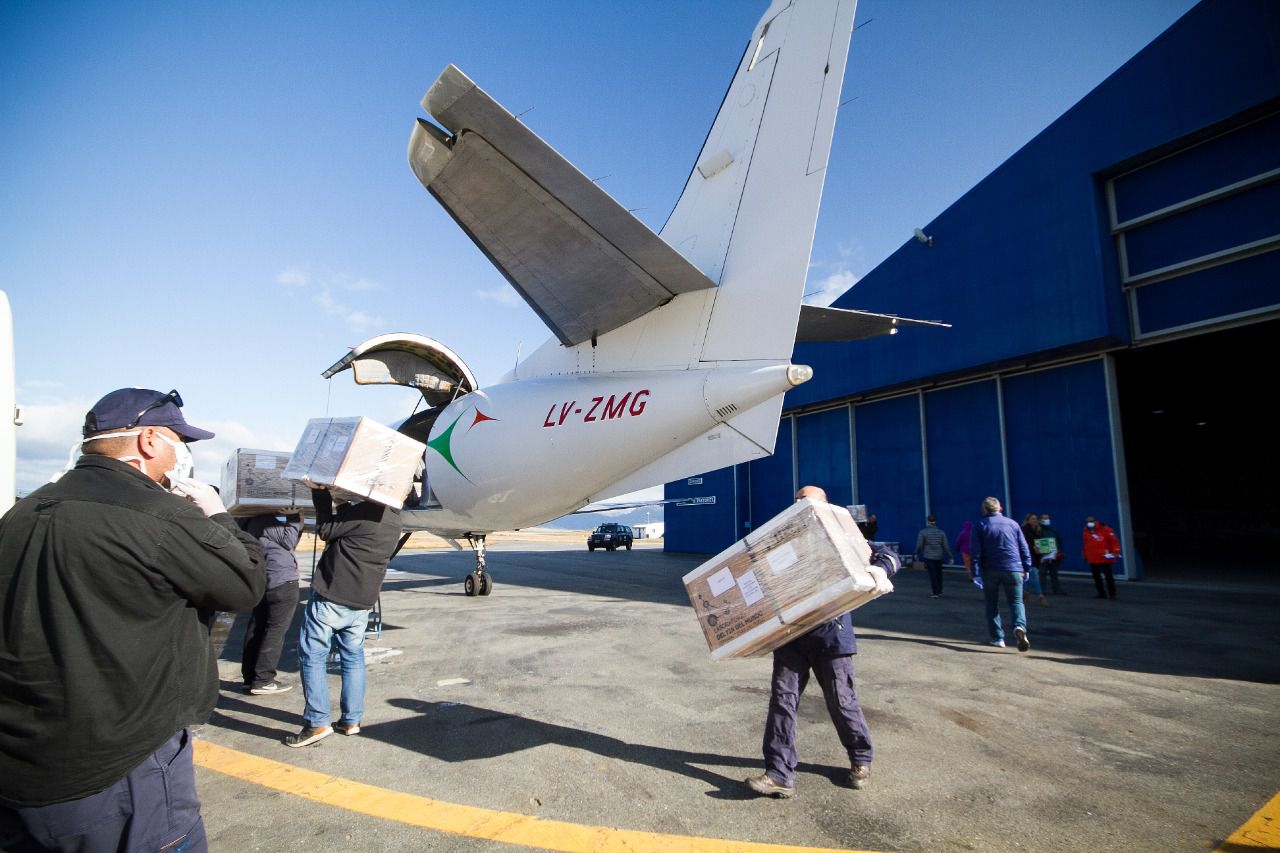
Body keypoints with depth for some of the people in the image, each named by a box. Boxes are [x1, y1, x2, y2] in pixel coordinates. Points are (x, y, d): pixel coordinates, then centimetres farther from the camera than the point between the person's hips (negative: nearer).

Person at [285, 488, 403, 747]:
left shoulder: (366, 512, -19)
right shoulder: (393, 521, 7)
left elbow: (326, 529, -9)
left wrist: (321, 493, -2)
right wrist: (345, 506, 9)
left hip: (331, 596, -7)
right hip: (362, 601, 8)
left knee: (312, 656, 4)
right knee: (353, 657, 15)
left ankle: (317, 723, 4)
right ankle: (352, 720, 18)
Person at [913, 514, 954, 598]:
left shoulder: (922, 532, -7)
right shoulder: (941, 532, 3)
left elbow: (919, 545, -6)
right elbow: (946, 546, 1)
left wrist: (916, 554, 9)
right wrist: (950, 557, 7)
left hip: (928, 557, -3)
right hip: (939, 557, 3)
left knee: (932, 575, 0)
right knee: (939, 574, 15)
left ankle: (936, 593, -2)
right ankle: (940, 592, 22)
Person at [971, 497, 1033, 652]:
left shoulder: (980, 525, 1)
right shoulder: (1013, 523, 8)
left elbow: (976, 551, -6)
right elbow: (1024, 548, 9)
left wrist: (976, 573, -6)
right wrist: (1026, 568, 16)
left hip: (990, 570, -1)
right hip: (1013, 569, 1)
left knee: (992, 604, 12)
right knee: (1016, 601, 8)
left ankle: (997, 638, 12)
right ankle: (1020, 626, -20)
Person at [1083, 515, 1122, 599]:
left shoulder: (1106, 530, -8)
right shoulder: (1086, 532, 8)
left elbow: (1114, 541, -9)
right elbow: (1086, 545, 17)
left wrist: (1116, 553, -15)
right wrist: (1085, 556, 20)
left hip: (1105, 558, -5)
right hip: (1093, 559, 5)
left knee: (1109, 576, 0)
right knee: (1096, 576, 10)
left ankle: (1112, 594, 6)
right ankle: (1101, 593, 21)